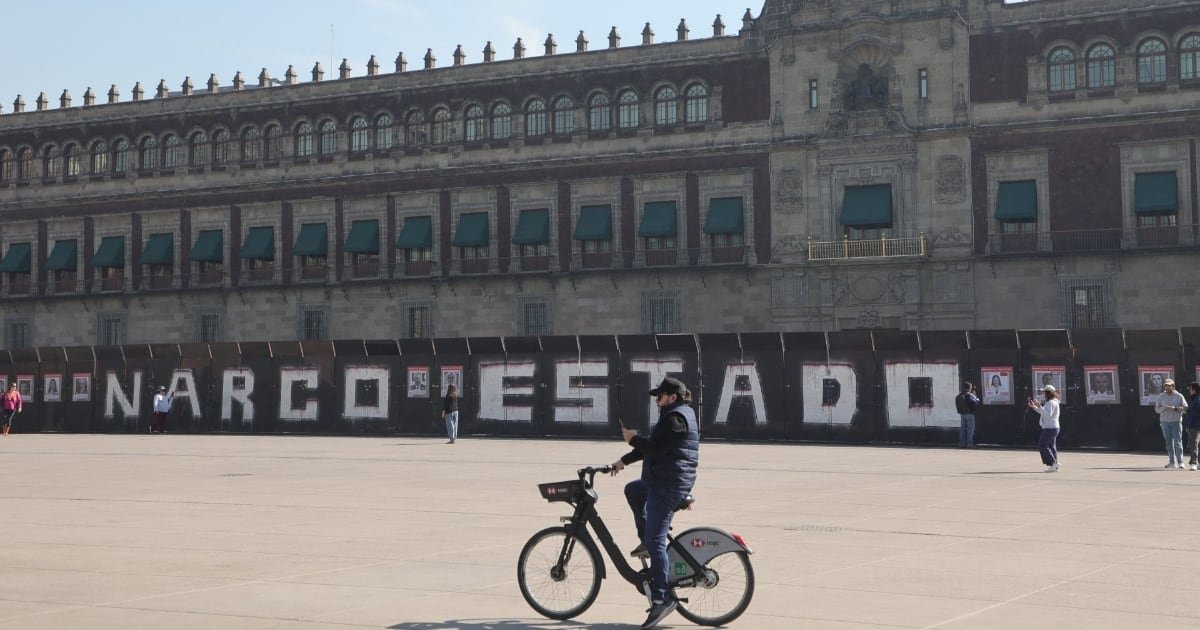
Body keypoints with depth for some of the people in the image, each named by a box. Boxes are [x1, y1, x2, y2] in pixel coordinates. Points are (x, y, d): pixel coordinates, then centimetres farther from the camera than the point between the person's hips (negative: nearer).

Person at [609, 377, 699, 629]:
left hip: (667, 485, -11)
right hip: (663, 482, 11)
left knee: (655, 541, -13)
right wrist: (624, 461, 22)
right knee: (632, 490, 32)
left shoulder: (674, 417, -14)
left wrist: (633, 438, -9)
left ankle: (662, 598, -16)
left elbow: (656, 448, -24)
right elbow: (653, 445, 23)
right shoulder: (680, 414, 19)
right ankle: (646, 541, 27)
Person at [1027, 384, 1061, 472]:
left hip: (1049, 428, -11)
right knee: (1051, 447, 11)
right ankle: (1055, 466, 10)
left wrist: (1039, 406, -33)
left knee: (1042, 446, -9)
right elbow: (1043, 413, 25)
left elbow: (1048, 414, -29)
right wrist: (1034, 407, 19)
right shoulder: (1050, 402, 18)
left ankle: (1053, 463, -11)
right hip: (1052, 428, 11)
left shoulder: (1051, 403, -16)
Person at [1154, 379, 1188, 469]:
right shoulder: (1161, 396, 8)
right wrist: (1164, 408, -15)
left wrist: (1175, 408, -16)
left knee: (1178, 441, -8)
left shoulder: (1179, 396, 2)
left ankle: (1180, 461, -4)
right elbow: (1156, 409, 5)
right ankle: (1172, 462, 9)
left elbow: (1185, 408, -2)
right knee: (1169, 442, 4)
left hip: (1176, 421, -3)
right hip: (1165, 421, 3)